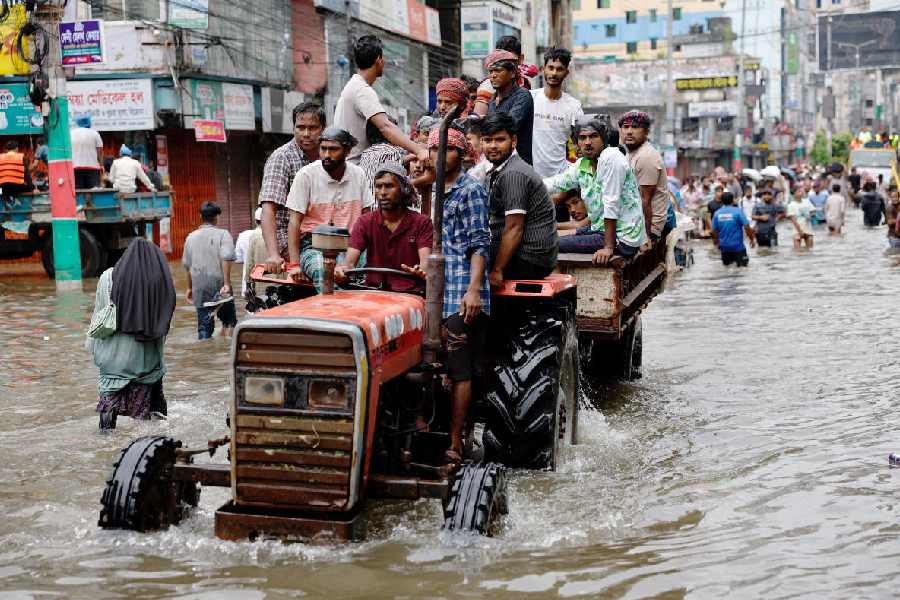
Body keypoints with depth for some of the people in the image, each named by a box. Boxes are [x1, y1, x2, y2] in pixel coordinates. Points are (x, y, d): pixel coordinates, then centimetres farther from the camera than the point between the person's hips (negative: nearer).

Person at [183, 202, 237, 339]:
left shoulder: (191, 237, 10)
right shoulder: (222, 234, -5)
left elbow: (187, 265, 16)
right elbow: (226, 258, -19)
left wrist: (190, 287, 26)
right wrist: (226, 284, -20)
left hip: (199, 288, 4)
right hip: (218, 284, -3)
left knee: (204, 326, 7)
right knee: (229, 320, 13)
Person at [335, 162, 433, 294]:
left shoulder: (422, 223, 1)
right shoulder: (365, 222, 7)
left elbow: (425, 260, -13)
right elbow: (350, 260, -4)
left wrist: (420, 270, -39)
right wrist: (342, 269, -30)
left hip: (411, 294, -2)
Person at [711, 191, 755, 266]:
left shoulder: (717, 213, -2)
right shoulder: (738, 211, -12)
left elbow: (714, 231, 3)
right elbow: (747, 228, -13)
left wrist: (716, 243, 18)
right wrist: (752, 239, 1)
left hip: (723, 245, 3)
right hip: (737, 245, -3)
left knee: (726, 263, 23)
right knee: (743, 262, 13)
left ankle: (726, 260, -1)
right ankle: (739, 259, -10)